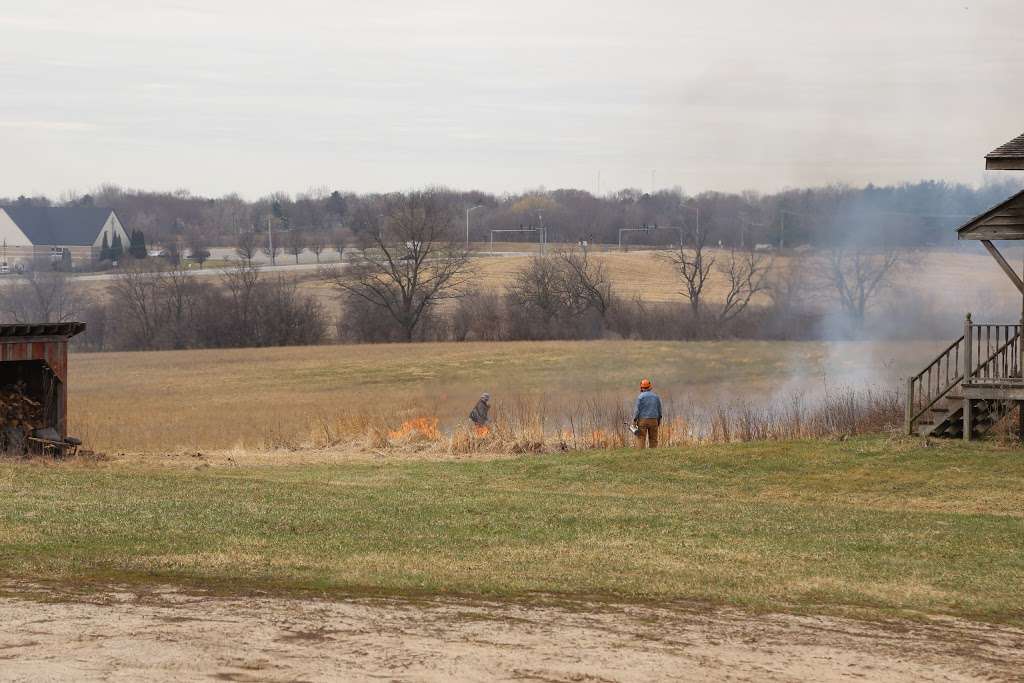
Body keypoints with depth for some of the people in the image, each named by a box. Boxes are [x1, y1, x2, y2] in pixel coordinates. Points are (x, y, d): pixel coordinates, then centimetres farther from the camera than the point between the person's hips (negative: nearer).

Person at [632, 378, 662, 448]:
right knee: (653, 441, 8)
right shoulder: (656, 396, 6)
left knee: (641, 440, -3)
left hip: (642, 421, -4)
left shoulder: (640, 397, -7)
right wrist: (659, 421, 19)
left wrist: (634, 422, -7)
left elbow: (637, 410, -11)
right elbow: (659, 410, 10)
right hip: (653, 421, 4)